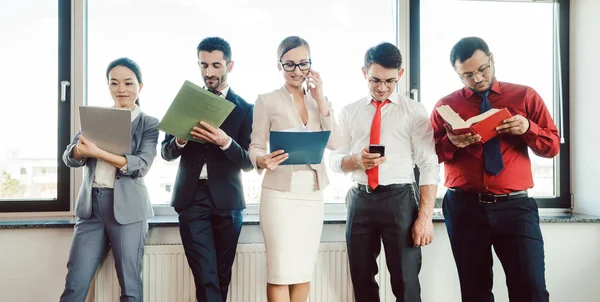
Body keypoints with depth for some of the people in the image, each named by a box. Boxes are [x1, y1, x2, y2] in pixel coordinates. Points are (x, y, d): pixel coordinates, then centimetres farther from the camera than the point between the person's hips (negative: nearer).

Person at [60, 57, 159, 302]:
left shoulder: (149, 124, 3)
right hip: (90, 206, 3)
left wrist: (98, 152, -21)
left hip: (127, 208, -3)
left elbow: (141, 165, -11)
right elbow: (70, 158, 4)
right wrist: (81, 149, -20)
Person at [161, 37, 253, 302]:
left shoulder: (244, 108, 2)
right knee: (206, 277, -7)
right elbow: (166, 152, 7)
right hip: (192, 197, 0)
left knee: (222, 275, 10)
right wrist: (180, 140, -16)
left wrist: (226, 143, -23)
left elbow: (248, 162, -3)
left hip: (227, 199, 0)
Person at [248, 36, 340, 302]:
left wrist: (320, 99, -4)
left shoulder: (320, 101, 12)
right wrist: (262, 161, -26)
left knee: (304, 271, 10)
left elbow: (334, 143, 0)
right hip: (280, 194, -4)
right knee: (281, 271, -7)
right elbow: (256, 146, -3)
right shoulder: (267, 101, -1)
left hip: (313, 195, 5)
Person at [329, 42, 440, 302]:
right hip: (360, 200, 3)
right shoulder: (349, 112, 11)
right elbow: (335, 159, 12)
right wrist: (356, 160, -12)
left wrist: (425, 216, -14)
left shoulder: (414, 111, 2)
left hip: (399, 199, -3)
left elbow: (429, 165, -4)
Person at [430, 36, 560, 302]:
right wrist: (450, 142, -13)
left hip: (515, 206, -1)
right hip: (464, 207, 1)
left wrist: (528, 128, -13)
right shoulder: (446, 105, 8)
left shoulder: (525, 96, 8)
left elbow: (552, 146, 7)